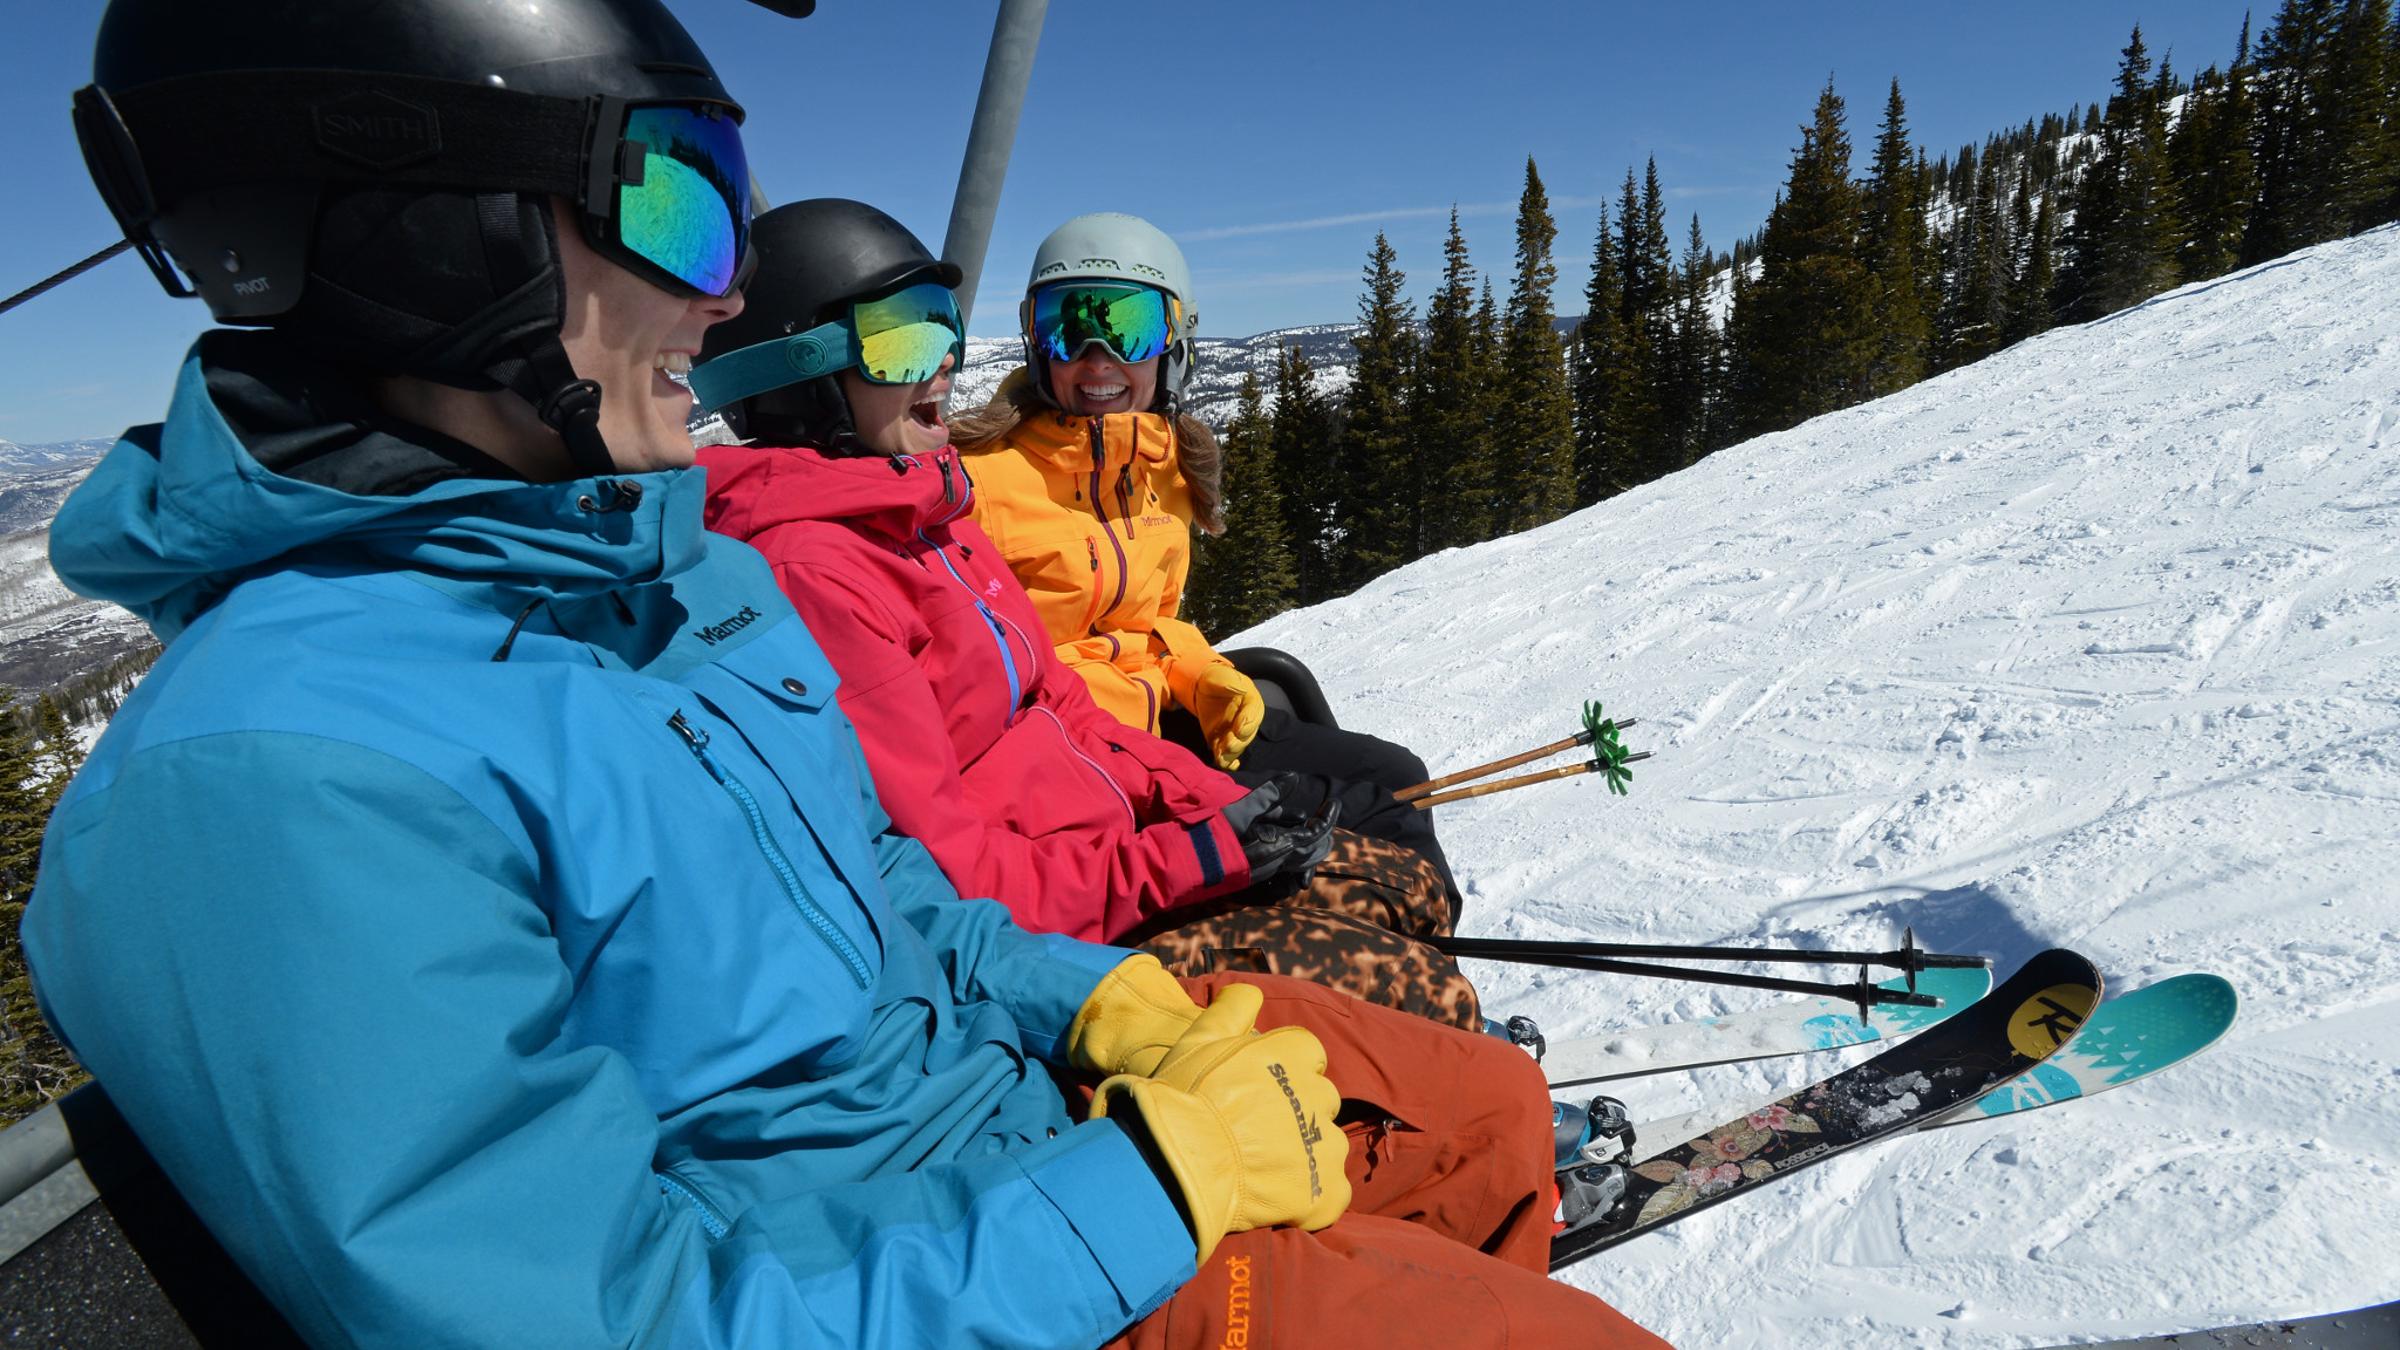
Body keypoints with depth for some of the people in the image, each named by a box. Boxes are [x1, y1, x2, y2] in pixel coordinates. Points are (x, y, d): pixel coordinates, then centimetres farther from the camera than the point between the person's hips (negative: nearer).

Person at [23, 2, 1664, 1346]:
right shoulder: (266, 791, -26)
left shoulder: (658, 555, 2)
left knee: (1490, 1109, 15)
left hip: (1014, 1057, 8)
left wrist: (1098, 994, -2)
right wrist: (1153, 1188, -23)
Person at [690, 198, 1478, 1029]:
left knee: (1408, 889, 9)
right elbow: (931, 876, -24)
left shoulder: (924, 521, 11)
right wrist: (1196, 860, -21)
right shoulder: (810, 573, -20)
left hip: (1103, 852, 10)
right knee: (1420, 995, -15)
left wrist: (1219, 807, 0)